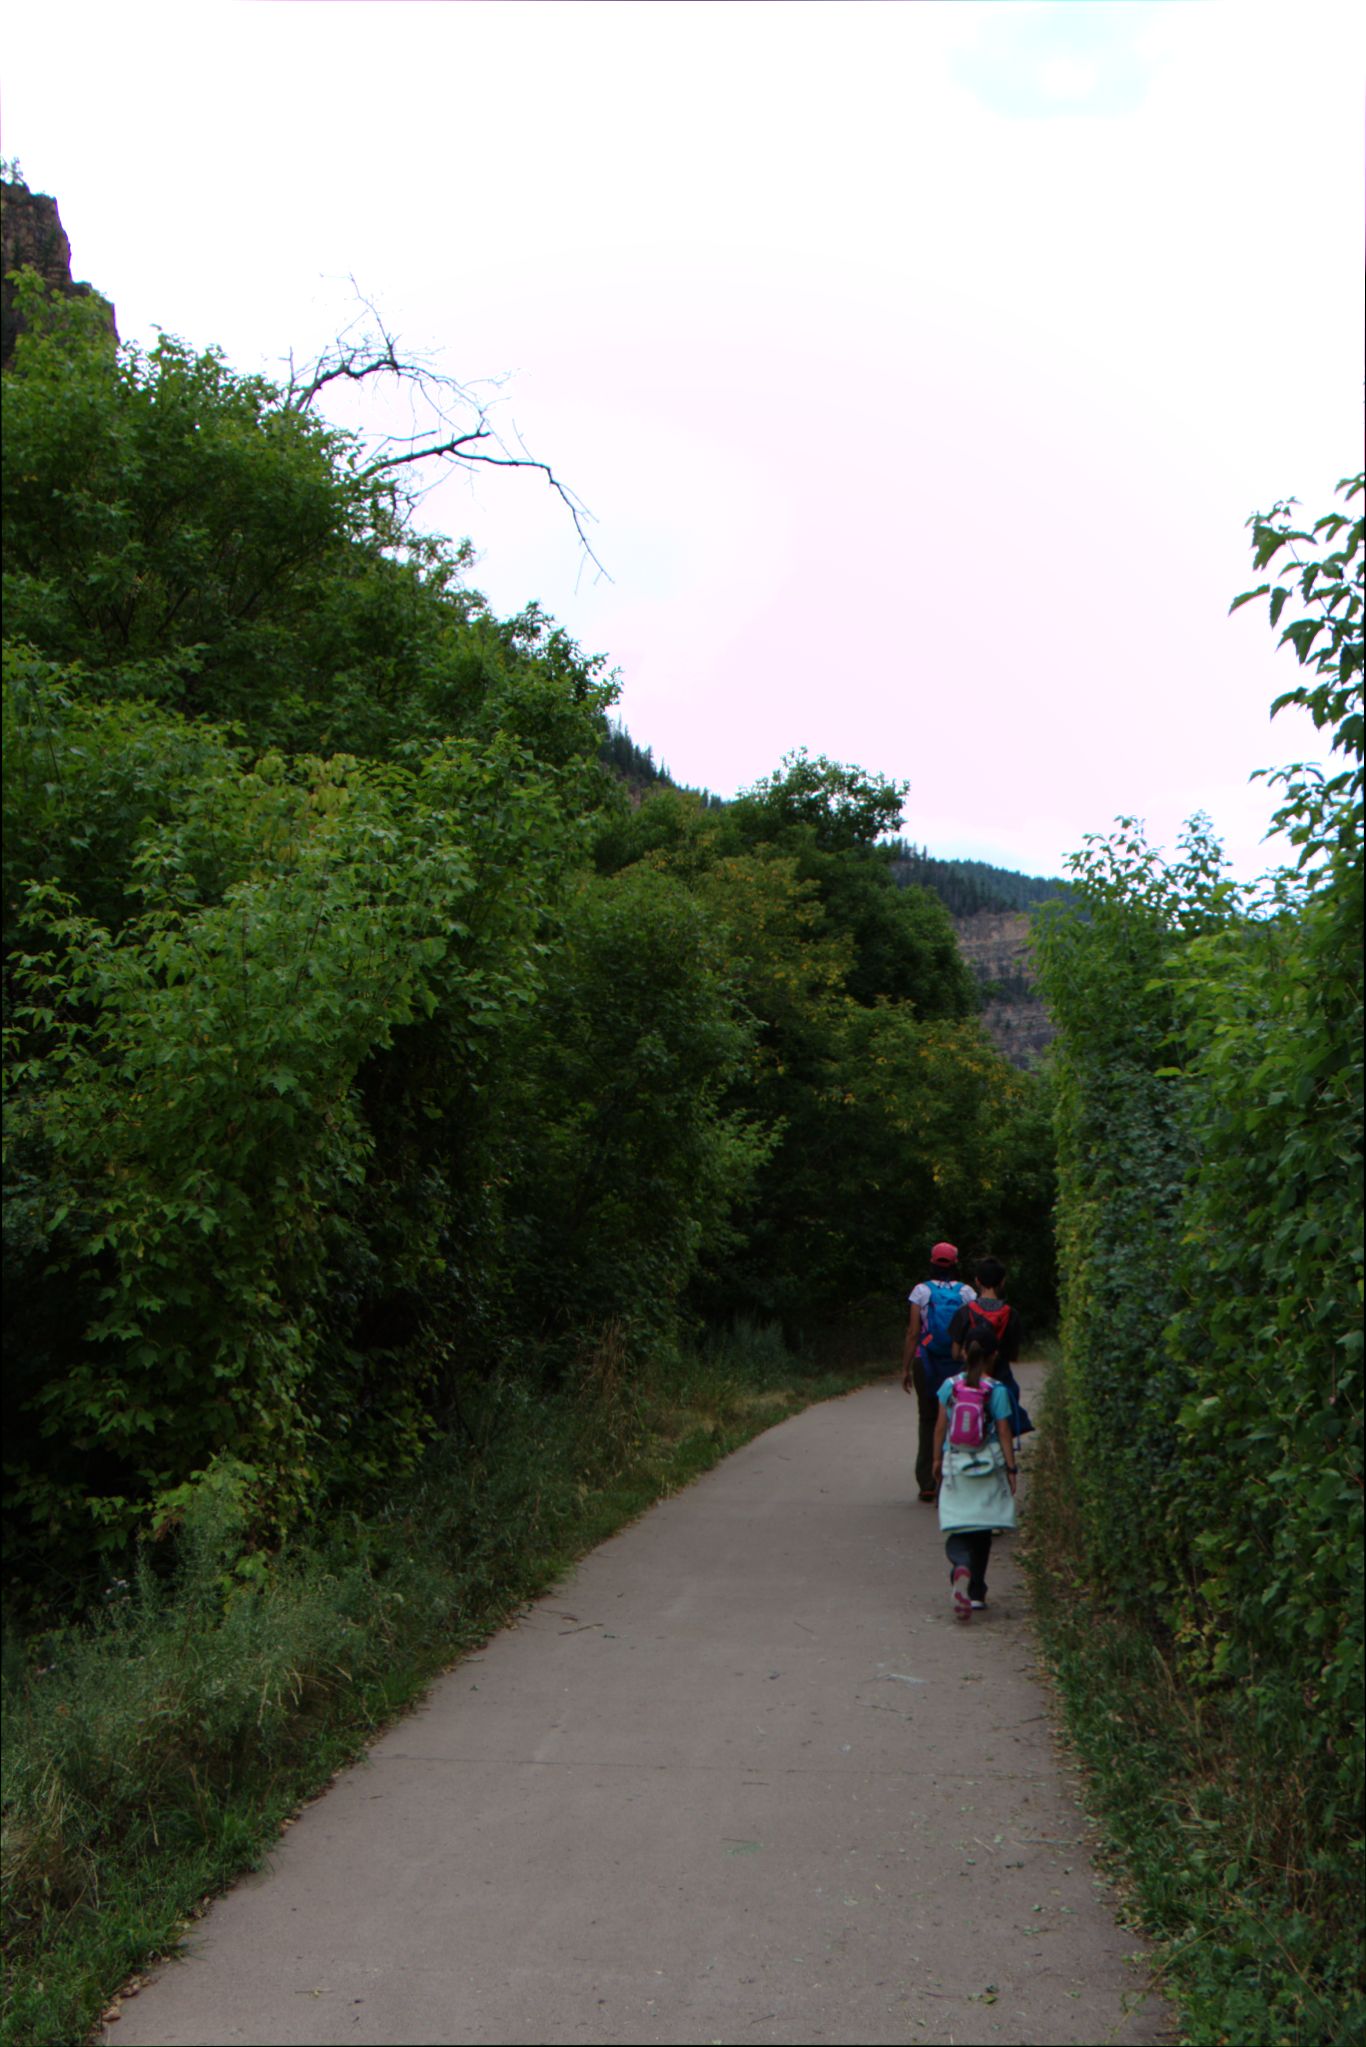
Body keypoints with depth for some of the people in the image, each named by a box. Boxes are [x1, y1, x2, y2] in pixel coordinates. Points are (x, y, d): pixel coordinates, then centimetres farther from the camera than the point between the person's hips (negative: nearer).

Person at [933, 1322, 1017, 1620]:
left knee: (957, 1530, 1)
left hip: (955, 1464, 1)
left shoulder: (950, 1385, -1)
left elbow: (940, 1426, 4)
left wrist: (937, 1460, 14)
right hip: (988, 1464, -1)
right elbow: (1003, 1432, -7)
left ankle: (960, 1567, -30)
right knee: (982, 1531, 12)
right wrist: (1010, 1467, 0)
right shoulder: (997, 1390, -7)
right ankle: (976, 1592, 16)